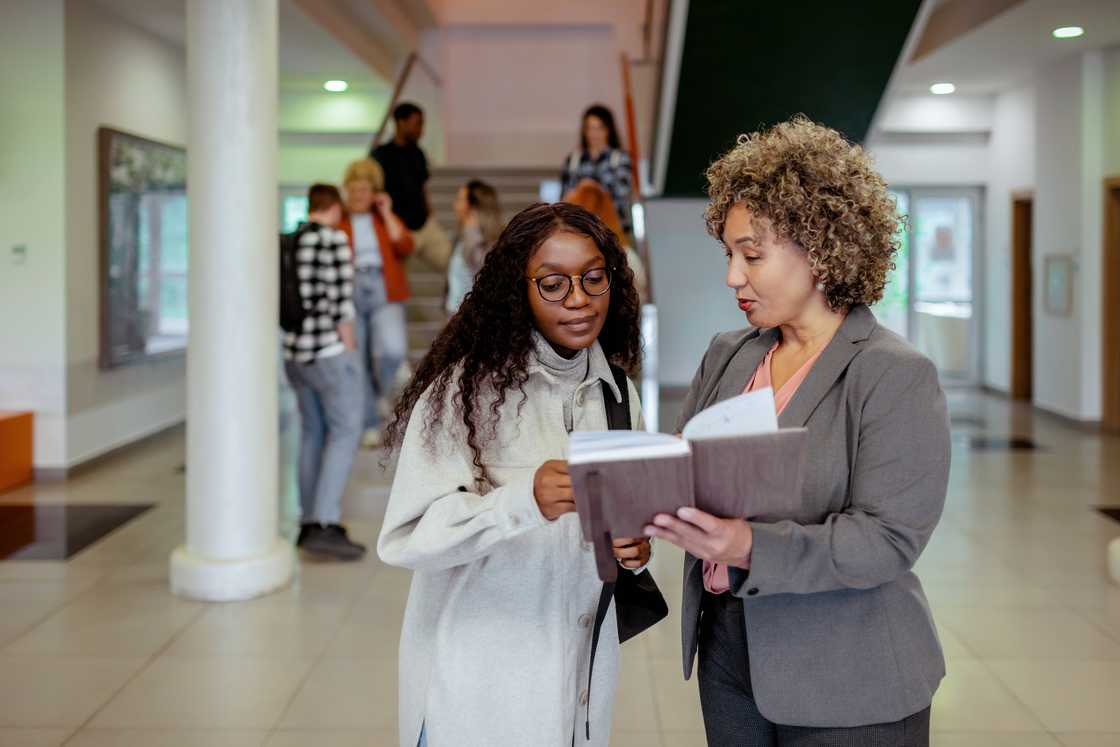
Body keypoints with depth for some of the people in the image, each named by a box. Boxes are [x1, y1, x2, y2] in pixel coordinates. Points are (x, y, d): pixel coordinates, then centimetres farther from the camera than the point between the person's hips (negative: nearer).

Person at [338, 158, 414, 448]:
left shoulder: (385, 218, 13)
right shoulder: (338, 222, 6)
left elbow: (405, 247, -2)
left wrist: (387, 214, -2)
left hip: (384, 294, 0)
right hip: (350, 293, 0)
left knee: (393, 350, -23)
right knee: (358, 363, 1)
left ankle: (383, 390, 8)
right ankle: (370, 426, 13)